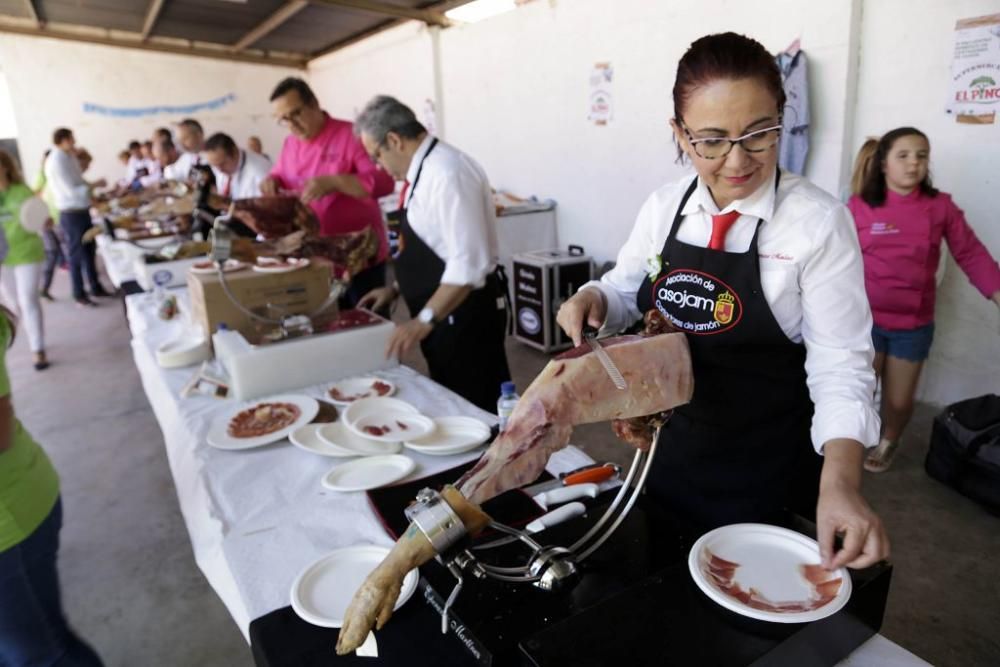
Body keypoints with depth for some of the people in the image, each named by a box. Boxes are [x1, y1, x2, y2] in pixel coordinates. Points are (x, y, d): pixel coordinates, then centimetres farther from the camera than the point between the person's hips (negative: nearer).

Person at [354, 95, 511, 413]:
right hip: (445, 314, 10)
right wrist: (396, 289, 16)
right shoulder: (428, 170, 11)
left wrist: (424, 320, -26)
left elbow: (469, 264, -26)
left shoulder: (446, 174, -20)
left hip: (465, 313, -10)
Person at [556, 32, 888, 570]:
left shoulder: (819, 223, -18)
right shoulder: (662, 208, -5)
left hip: (771, 472, -4)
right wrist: (592, 298, -12)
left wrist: (840, 481, -31)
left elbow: (840, 363, -17)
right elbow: (627, 289, 11)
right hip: (674, 454, 4)